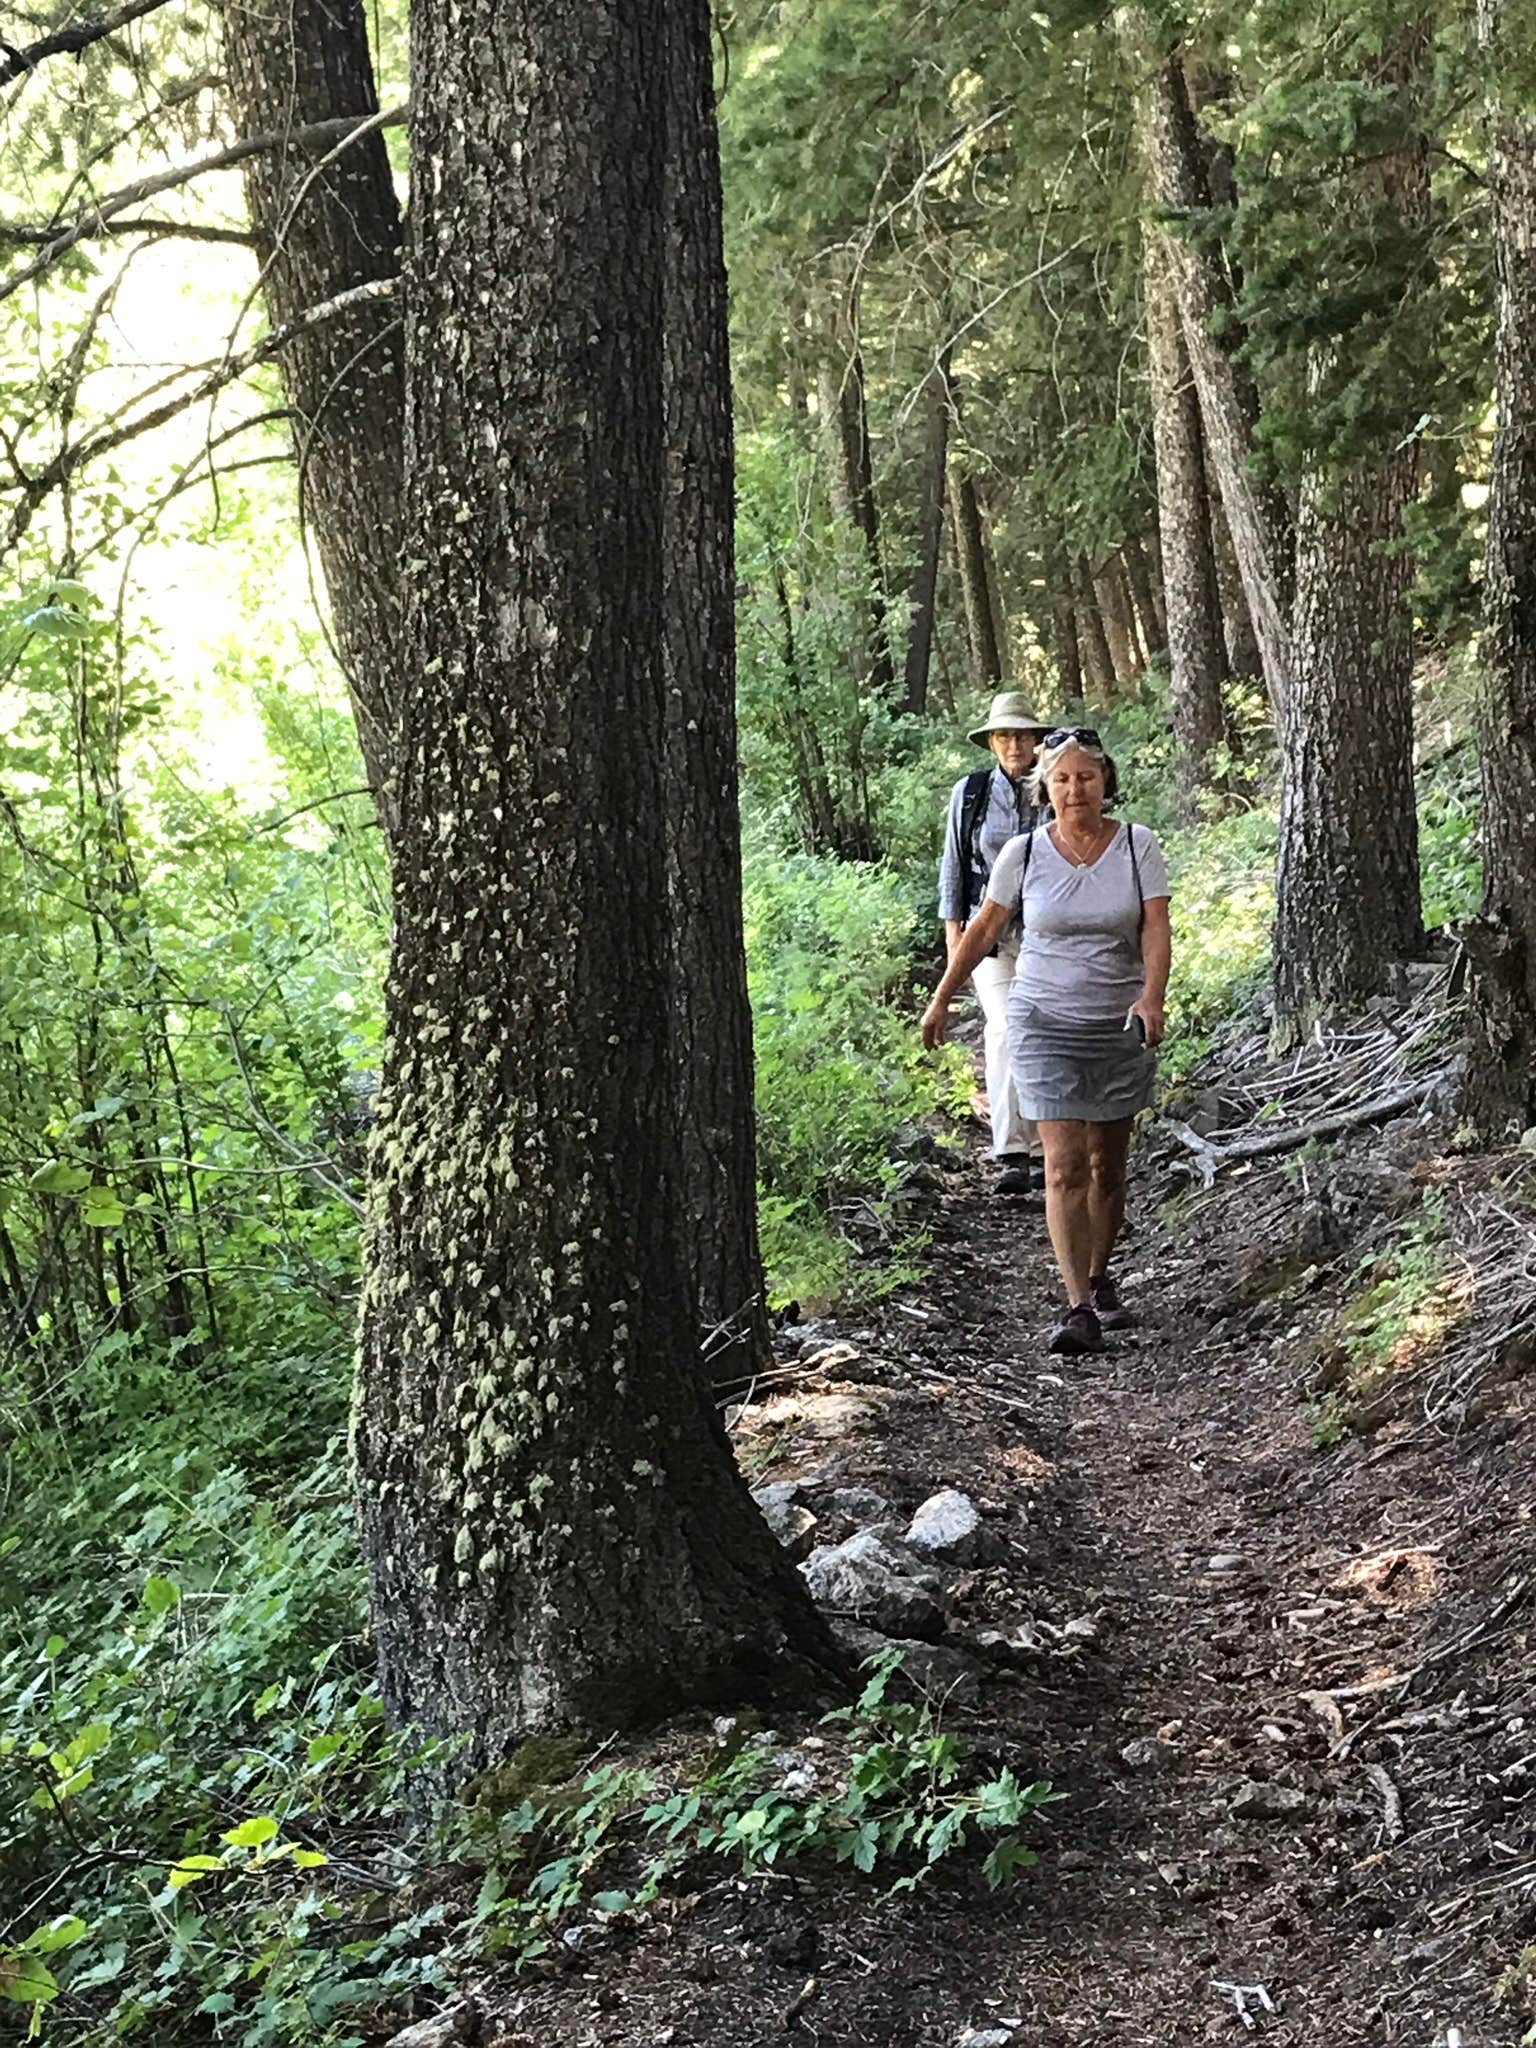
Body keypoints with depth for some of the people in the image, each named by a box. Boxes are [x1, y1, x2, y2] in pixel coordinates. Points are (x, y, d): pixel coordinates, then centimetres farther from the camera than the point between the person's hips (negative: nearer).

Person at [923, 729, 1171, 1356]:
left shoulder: (1138, 846, -3)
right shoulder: (1023, 853, -3)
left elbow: (1155, 929, -11)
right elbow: (984, 928, 7)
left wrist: (1151, 996, -28)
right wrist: (941, 999, 10)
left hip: (1121, 1025, 1)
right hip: (1046, 1023, -1)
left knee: (1108, 1163, 12)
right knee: (1065, 1164, -11)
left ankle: (1099, 1280, 32)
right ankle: (1078, 1307, -13)